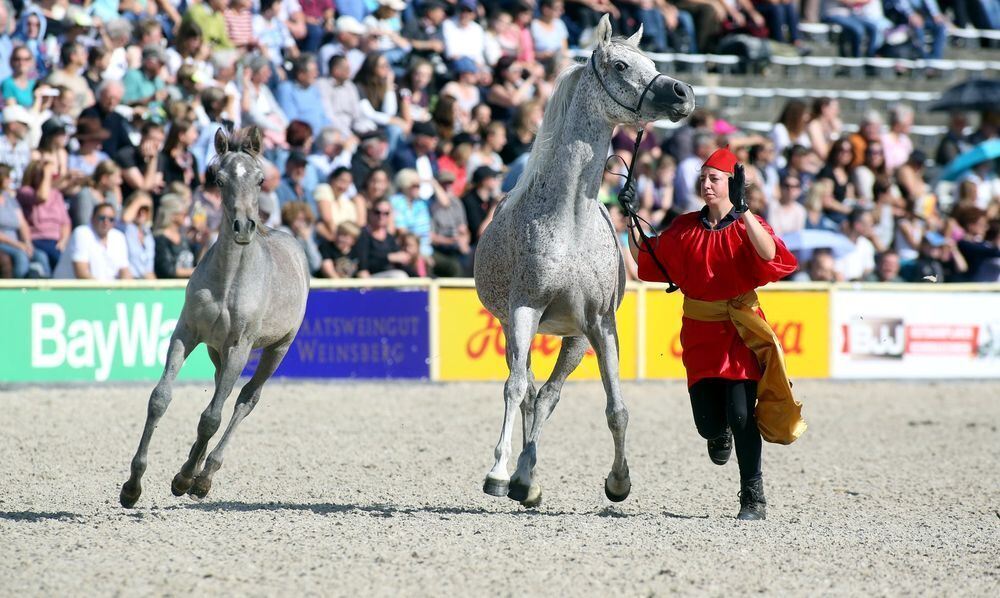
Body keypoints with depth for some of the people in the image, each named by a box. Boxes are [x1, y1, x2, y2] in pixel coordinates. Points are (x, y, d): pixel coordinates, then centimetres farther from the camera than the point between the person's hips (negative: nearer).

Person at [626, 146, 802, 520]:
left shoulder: (748, 226, -5)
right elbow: (645, 259, 13)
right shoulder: (685, 228, 6)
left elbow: (769, 255, -26)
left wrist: (742, 208, -33)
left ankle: (753, 499, -2)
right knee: (708, 423, 1)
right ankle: (720, 433, 42)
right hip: (699, 332, 3)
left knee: (740, 414, -14)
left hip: (740, 329, -3)